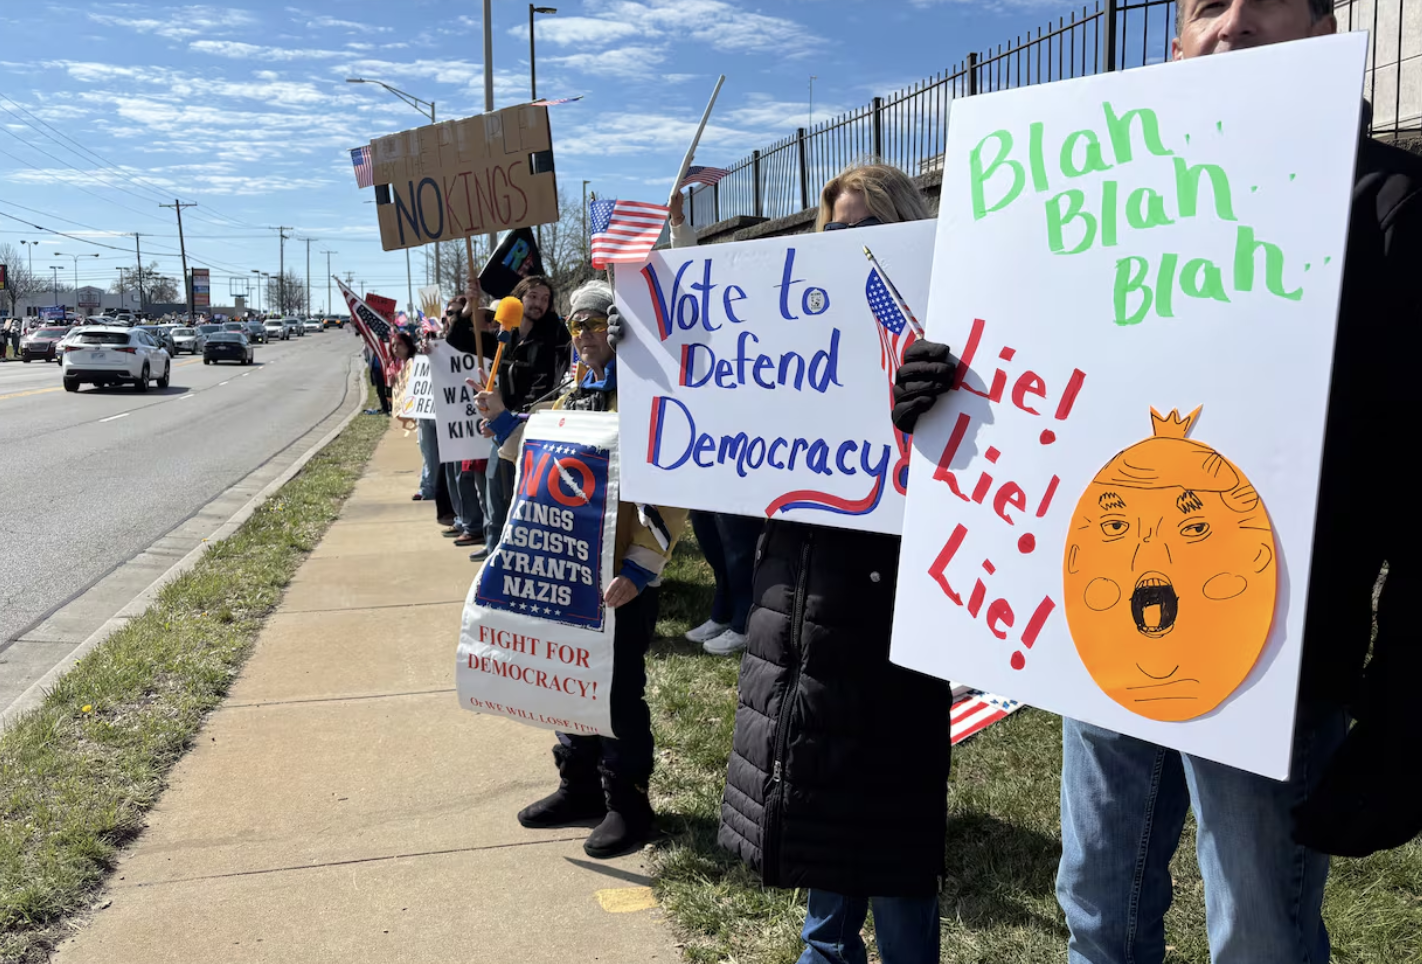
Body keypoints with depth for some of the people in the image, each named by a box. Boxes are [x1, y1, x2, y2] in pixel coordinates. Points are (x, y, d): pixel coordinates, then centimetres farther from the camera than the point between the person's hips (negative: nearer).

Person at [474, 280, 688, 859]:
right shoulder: (575, 396, 12)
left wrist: (639, 569, -23)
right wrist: (501, 419, 15)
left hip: (623, 578, -8)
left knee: (619, 690, 3)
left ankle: (627, 802, 20)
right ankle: (579, 786, 35)